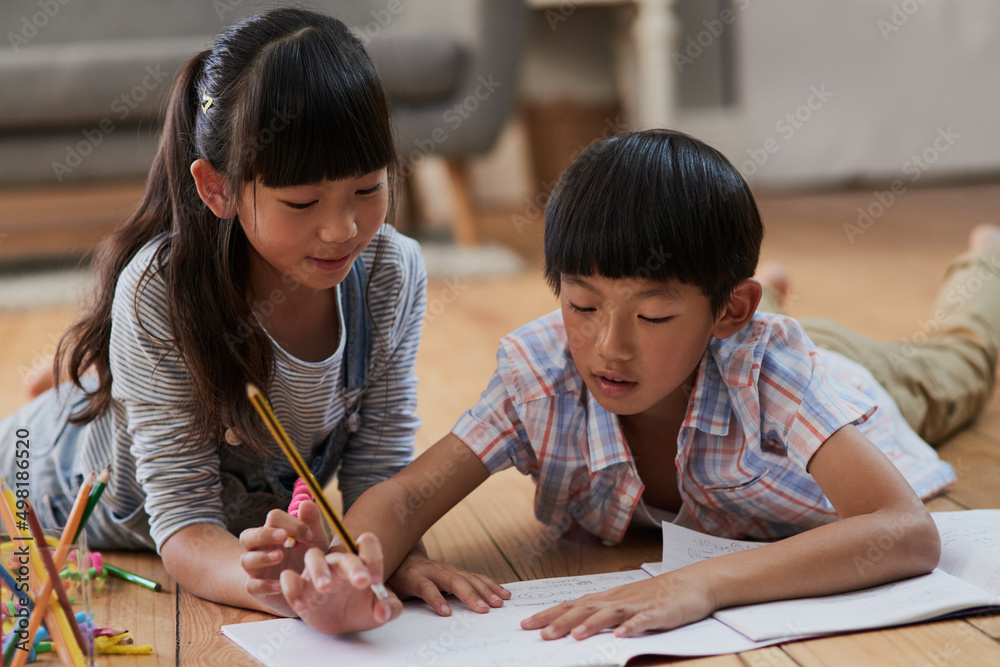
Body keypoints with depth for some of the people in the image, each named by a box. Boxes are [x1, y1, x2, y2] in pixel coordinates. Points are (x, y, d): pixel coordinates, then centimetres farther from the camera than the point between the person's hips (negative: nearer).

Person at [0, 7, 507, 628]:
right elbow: (183, 519, -38)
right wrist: (288, 592, -59)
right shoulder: (160, 293, -36)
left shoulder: (393, 274, -24)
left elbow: (379, 467, -18)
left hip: (254, 527, 4)